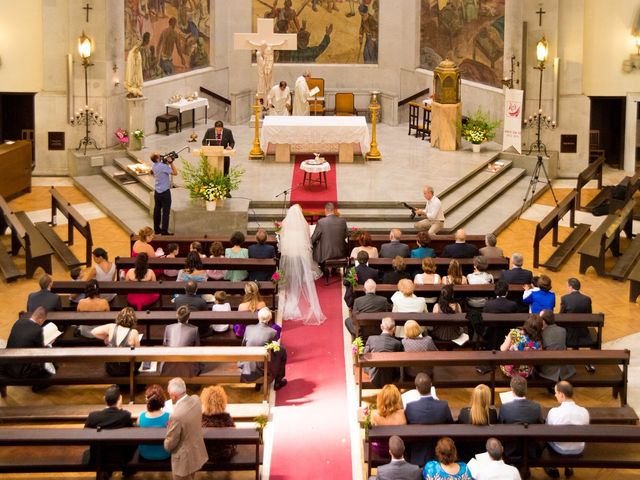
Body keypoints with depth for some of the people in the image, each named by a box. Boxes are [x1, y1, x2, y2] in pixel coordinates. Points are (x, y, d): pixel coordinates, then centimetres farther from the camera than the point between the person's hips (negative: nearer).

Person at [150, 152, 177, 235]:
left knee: (157, 210, 16)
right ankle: (164, 231, -2)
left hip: (157, 192, 8)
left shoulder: (153, 166, 2)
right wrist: (171, 162, -12)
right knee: (166, 212, -2)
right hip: (165, 192, -8)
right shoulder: (163, 166, -23)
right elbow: (175, 173, -18)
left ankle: (157, 229, 25)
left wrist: (166, 162, 6)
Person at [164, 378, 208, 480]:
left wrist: (166, 445, 1)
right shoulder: (195, 399, -12)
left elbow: (170, 444, -20)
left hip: (184, 460, -7)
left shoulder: (177, 415, -36)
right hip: (197, 453, 7)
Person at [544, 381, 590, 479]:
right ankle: (569, 468, 44)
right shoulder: (584, 411, -19)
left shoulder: (553, 412, -26)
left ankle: (553, 469, 42)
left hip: (559, 449, -2)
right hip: (579, 450, 2)